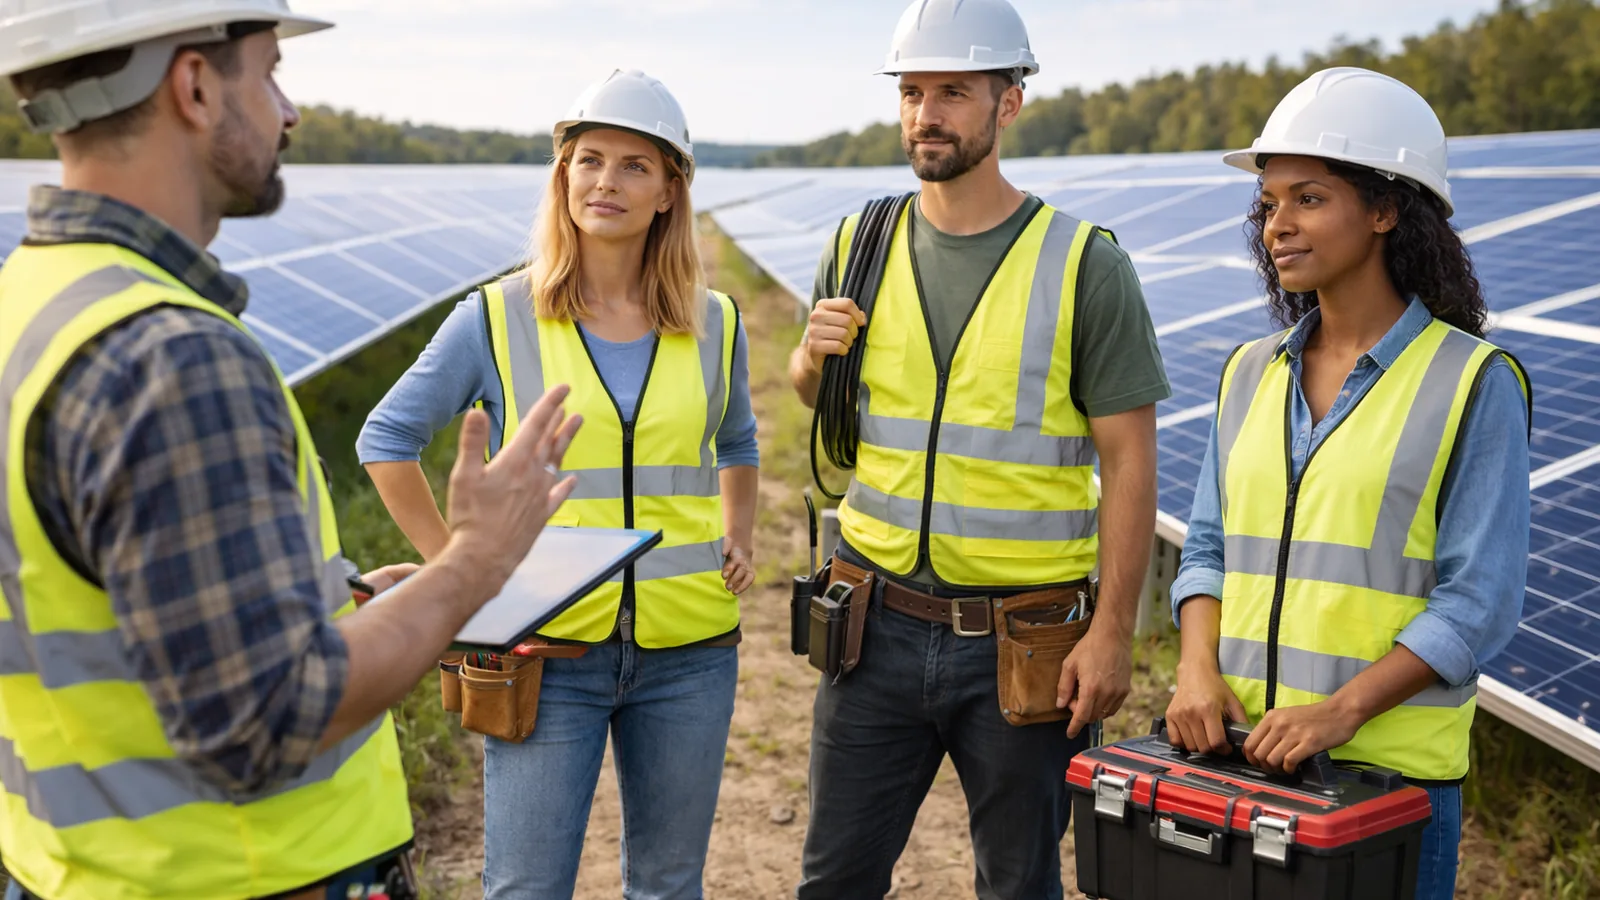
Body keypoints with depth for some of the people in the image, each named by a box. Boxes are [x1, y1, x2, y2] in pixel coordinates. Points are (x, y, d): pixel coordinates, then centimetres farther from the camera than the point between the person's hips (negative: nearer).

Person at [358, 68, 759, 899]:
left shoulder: (713, 326, 4)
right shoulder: (497, 318, -4)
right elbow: (387, 439, 4)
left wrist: (737, 539, 8)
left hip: (686, 649, 3)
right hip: (549, 648, -2)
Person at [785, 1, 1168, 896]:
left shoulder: (1085, 265, -8)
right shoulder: (861, 246, 4)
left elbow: (1130, 459, -8)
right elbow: (818, 399, 18)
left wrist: (1114, 630, -12)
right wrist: (814, 359, -6)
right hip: (880, 626, 3)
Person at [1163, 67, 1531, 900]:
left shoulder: (1472, 382, -7)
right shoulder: (1251, 372, 9)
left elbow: (1478, 601, -10)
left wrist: (1341, 711, -20)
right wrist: (1198, 667, -6)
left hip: (1390, 772, -4)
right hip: (1237, 754, 5)